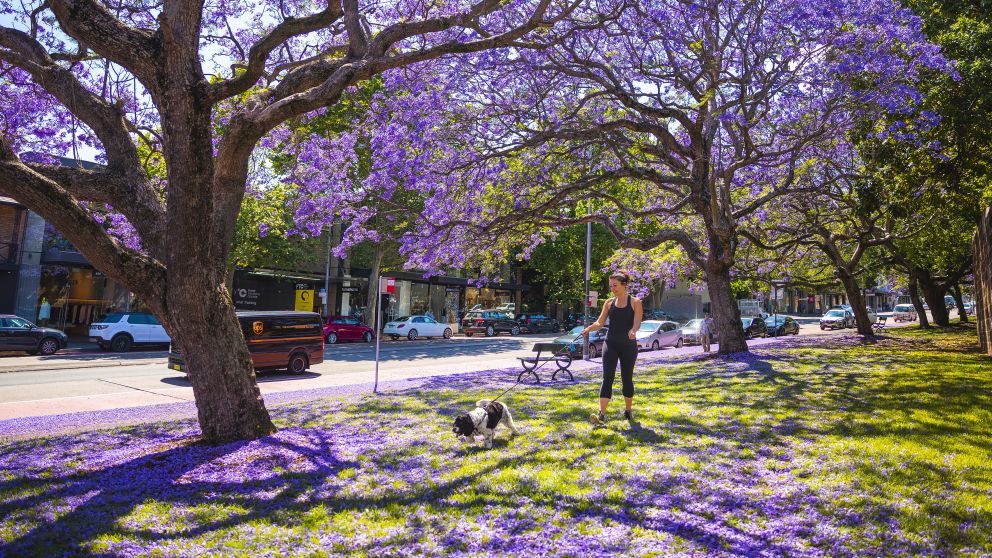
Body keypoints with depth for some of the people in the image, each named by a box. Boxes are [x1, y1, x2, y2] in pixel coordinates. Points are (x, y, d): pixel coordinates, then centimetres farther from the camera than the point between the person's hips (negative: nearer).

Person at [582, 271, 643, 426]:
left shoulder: (635, 302, -1)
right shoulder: (609, 303, 7)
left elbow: (637, 323, -12)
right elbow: (600, 322, 3)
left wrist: (633, 331, -35)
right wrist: (589, 328, -17)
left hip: (628, 346, -1)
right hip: (611, 344, 2)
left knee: (627, 378, 9)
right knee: (607, 378, -9)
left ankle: (628, 410, 29)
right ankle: (602, 415, -15)